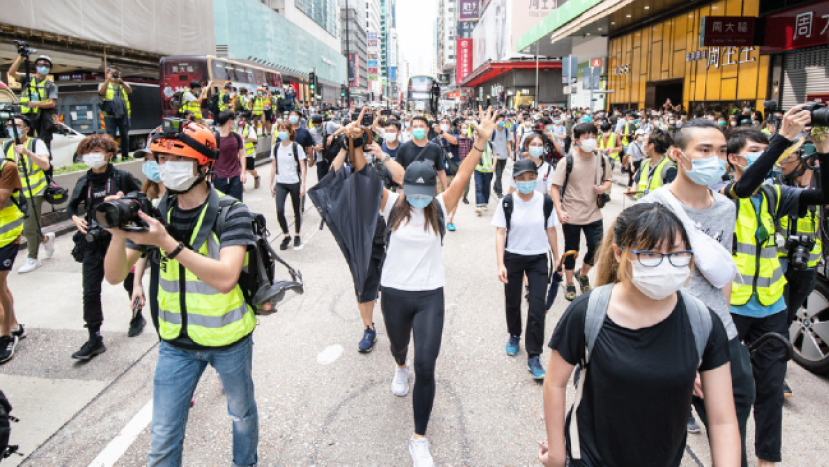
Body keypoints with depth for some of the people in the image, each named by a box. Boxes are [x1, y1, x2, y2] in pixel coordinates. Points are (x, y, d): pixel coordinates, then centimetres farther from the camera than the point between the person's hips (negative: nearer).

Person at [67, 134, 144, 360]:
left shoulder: (122, 177, -6)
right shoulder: (84, 181, 4)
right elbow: (72, 206, 14)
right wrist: (75, 218, -5)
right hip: (94, 242, 3)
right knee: (90, 291, -1)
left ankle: (137, 317, 41)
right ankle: (94, 339, 8)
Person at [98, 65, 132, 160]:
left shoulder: (123, 84, 18)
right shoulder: (103, 84, 13)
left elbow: (130, 91, -3)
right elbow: (101, 92, -9)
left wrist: (121, 82, -18)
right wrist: (108, 79, -13)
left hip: (123, 114, 2)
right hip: (110, 115, -2)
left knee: (125, 136, 5)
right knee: (111, 136, -5)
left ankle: (125, 155, 14)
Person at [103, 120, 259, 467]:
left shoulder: (231, 213, -18)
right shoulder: (154, 214, -5)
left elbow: (225, 278, -32)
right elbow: (114, 276, -7)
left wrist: (167, 242, -38)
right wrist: (118, 233, -27)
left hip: (228, 339, -2)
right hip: (176, 342, 3)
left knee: (242, 412, 22)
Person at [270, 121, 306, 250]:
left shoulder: (296, 147, -6)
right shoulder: (275, 147, 5)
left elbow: (302, 167, -5)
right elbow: (273, 166, 11)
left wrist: (303, 185, -10)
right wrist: (272, 184, 9)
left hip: (294, 183, -2)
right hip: (280, 183, 3)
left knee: (297, 210, 8)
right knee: (279, 211, -10)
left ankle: (297, 236, 26)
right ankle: (286, 236, 9)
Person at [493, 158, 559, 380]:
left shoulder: (546, 201, -5)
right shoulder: (507, 202, -9)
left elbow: (551, 230, 4)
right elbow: (500, 233, -10)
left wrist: (557, 259, 7)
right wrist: (500, 264, -18)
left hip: (538, 259, 0)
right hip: (513, 258, 0)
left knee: (538, 308, -6)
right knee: (512, 301, 17)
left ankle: (534, 357, 4)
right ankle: (514, 335, 46)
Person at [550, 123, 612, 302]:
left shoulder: (602, 160, 0)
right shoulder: (567, 161, -11)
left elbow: (608, 180, 14)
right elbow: (555, 187, -11)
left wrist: (603, 188, -10)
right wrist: (559, 211, -22)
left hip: (594, 214, 3)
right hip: (571, 215, -3)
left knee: (597, 249, 7)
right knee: (571, 250, 11)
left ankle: (583, 274, 37)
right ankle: (569, 284, 31)